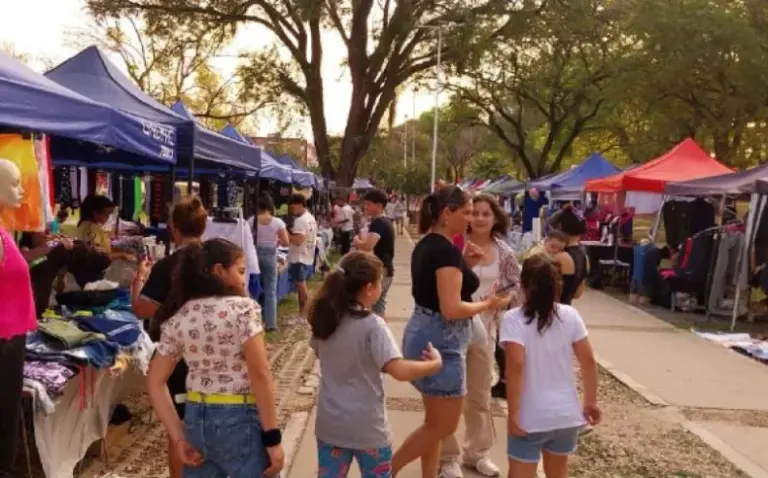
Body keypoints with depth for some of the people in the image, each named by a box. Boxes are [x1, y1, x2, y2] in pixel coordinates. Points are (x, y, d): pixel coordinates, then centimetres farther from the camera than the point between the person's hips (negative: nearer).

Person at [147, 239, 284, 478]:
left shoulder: (177, 319, 3)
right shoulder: (242, 308, -13)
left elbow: (155, 382, 3)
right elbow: (260, 375, -18)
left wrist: (179, 437, 4)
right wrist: (272, 437, -13)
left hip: (196, 420, 5)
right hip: (241, 421, -5)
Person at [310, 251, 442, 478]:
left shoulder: (325, 318, -3)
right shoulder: (372, 325, -22)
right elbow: (400, 371, -29)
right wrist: (435, 363, -14)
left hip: (330, 424, 5)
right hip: (367, 428, -5)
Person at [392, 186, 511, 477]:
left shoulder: (426, 245, 9)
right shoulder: (446, 250, -20)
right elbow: (451, 309, -25)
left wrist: (463, 266, 8)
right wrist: (489, 303, -10)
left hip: (423, 333, 10)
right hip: (440, 341, -10)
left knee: (435, 422, 18)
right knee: (444, 426, 4)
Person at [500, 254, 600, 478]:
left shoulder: (514, 319, -14)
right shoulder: (570, 315, -2)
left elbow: (516, 366, -23)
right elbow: (588, 361, 0)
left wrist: (513, 414, -18)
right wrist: (591, 402, 11)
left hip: (531, 418, -4)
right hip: (567, 414, 5)